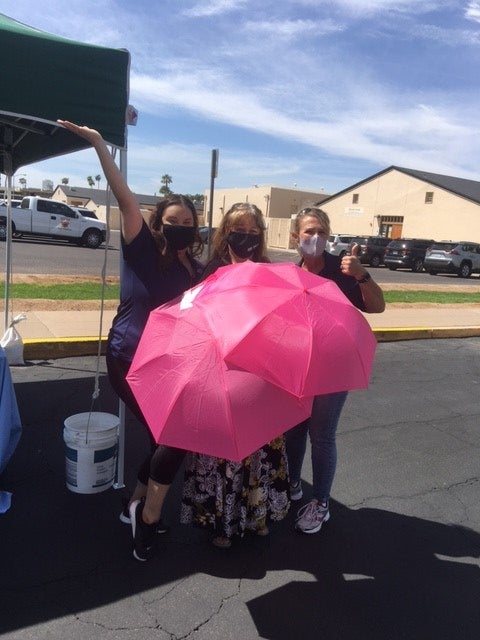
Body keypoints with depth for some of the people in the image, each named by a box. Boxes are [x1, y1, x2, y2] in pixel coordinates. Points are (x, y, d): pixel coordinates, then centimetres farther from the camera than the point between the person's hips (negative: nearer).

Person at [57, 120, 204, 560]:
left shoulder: (197, 271, 5)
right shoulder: (142, 250, -9)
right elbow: (124, 197, -20)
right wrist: (99, 144, -25)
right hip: (129, 359, -6)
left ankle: (137, 506, 35)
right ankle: (150, 514, 16)